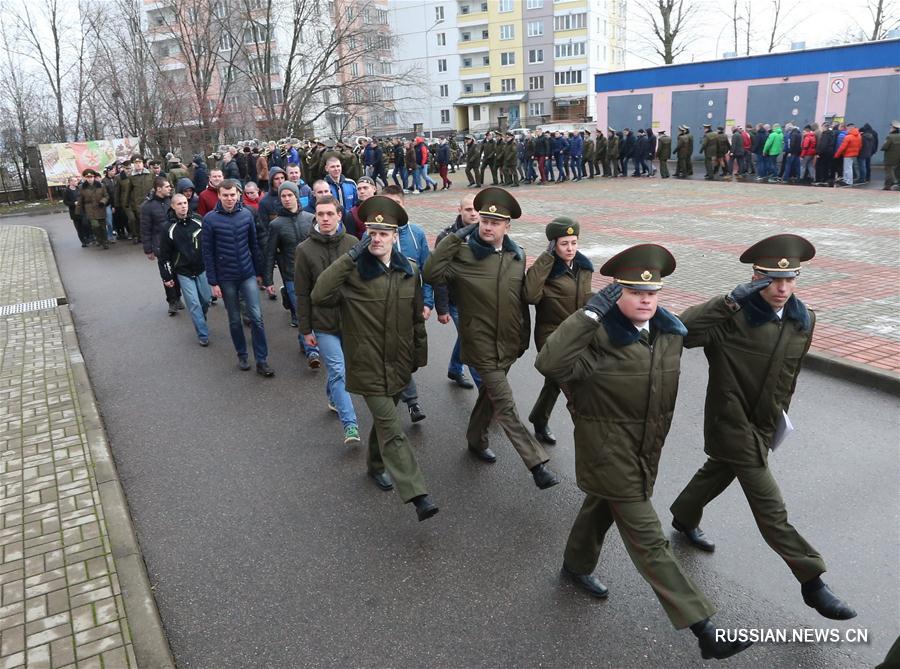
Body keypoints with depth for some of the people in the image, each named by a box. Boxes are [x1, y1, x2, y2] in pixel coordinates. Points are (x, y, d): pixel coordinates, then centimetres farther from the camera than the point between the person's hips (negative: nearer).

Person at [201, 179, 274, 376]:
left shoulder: (246, 214, -1)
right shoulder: (210, 219, -7)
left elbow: (254, 245, 7)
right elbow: (207, 253, -5)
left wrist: (259, 272, 10)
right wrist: (213, 282, -7)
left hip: (248, 274, 1)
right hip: (226, 278, -1)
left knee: (256, 317, -4)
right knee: (234, 320, 11)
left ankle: (262, 361, 2)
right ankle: (242, 355, 28)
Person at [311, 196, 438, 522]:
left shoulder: (409, 271, 2)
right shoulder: (353, 271, -12)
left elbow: (417, 317, 11)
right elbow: (319, 295, -29)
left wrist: (421, 354, 14)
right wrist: (349, 257, -28)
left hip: (400, 363, 5)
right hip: (369, 367, -5)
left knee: (384, 418, 23)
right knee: (391, 428, -8)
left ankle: (376, 464, 47)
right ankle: (417, 494, -7)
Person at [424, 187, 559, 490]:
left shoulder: (517, 256, 4)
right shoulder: (463, 255, -11)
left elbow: (522, 299, 11)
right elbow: (431, 274, -26)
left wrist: (525, 337, 14)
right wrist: (454, 237, -23)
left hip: (509, 344, 6)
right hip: (481, 344, -5)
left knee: (490, 393, 22)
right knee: (506, 405, -7)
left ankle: (476, 439, 45)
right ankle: (537, 463, -3)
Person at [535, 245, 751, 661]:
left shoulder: (669, 332, -3)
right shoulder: (600, 337, -25)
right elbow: (549, 363, -42)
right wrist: (590, 313, -42)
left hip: (646, 451, 7)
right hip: (609, 452, -7)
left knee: (602, 507, 28)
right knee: (647, 538, 1)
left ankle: (576, 566, 53)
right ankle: (703, 629, 9)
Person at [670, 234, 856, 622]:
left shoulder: (803, 320, -2)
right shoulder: (733, 316, -23)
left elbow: (789, 375, 12)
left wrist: (780, 414, 21)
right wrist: (729, 301, -40)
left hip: (763, 425, 7)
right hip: (732, 426, -7)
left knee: (718, 473, 27)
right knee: (770, 509, 1)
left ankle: (684, 519, 52)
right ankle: (811, 582, 15)